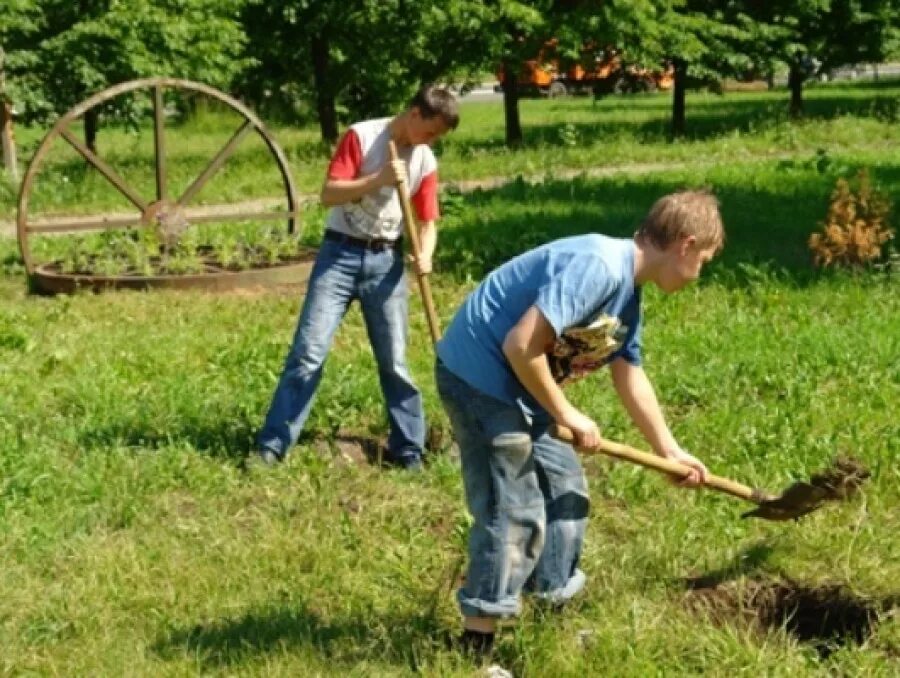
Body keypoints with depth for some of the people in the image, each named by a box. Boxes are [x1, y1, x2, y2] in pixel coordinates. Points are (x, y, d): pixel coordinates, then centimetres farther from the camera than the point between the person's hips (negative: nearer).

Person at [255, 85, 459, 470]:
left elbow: (427, 222, 8)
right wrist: (379, 179, -24)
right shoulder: (361, 136, -7)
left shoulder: (425, 161, 5)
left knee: (394, 361, 5)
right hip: (340, 254, -3)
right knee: (309, 351, -7)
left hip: (386, 261, 3)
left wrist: (425, 255, -12)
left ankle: (407, 450, 14)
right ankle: (272, 445, -2)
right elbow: (329, 194, -13)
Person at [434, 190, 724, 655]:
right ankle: (477, 644, 2)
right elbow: (521, 345, -29)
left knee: (565, 489, 18)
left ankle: (554, 612, 30)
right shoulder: (597, 266, -24)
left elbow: (630, 376, 21)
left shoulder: (627, 292, 8)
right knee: (514, 512, -8)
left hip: (517, 384, 11)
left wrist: (669, 451, 27)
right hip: (479, 374, -10)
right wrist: (565, 414, -16)